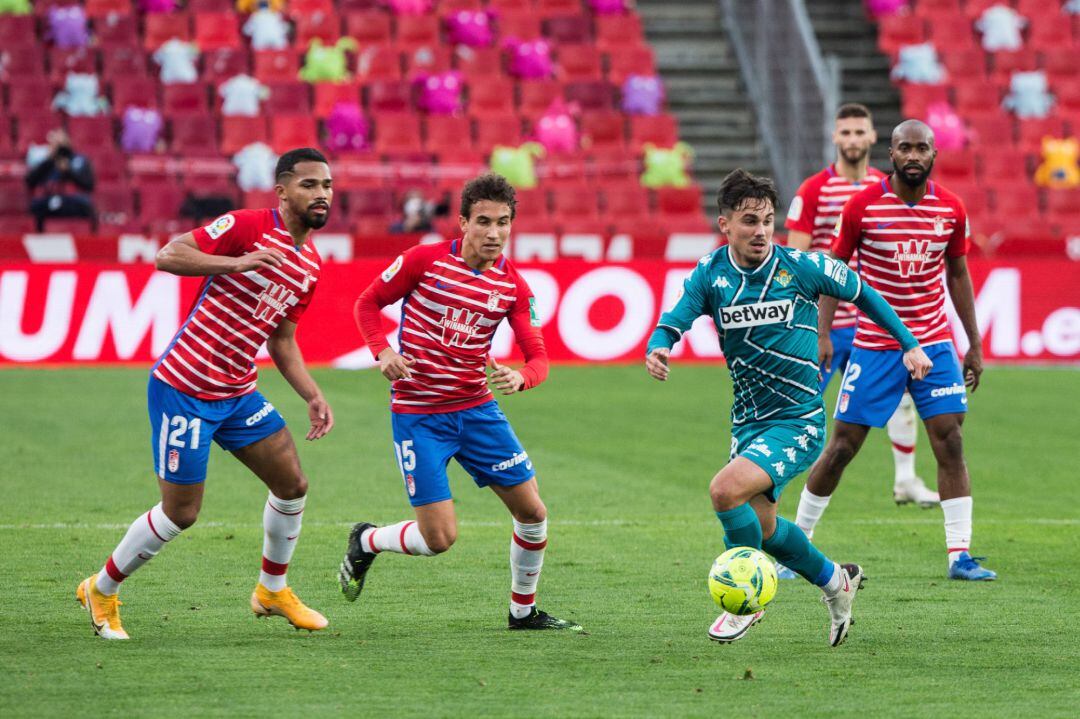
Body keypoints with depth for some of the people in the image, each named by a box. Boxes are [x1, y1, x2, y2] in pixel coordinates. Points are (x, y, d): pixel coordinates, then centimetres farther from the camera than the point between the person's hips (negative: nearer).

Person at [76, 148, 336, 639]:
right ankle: (101, 591, 18)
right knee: (181, 513, -3)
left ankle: (272, 591, 26)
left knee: (292, 484, 4)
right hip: (184, 389, -8)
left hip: (238, 393, 8)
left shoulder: (310, 264, 10)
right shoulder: (247, 226, -15)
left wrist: (313, 396, 8)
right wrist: (236, 263, -34)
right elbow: (168, 256, -22)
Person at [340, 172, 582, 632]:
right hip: (418, 415, -5)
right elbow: (368, 303, 1)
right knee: (440, 537, -11)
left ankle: (524, 611, 23)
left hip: (477, 409, 5)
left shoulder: (514, 286, 0)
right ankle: (366, 542, 20)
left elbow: (538, 358, -3)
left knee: (532, 512, 2)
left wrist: (520, 378, -26)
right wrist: (382, 352, -16)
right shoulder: (424, 260, -11)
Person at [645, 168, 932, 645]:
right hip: (747, 421, 6)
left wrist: (909, 344, 6)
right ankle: (835, 581, 43)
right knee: (761, 526, 16)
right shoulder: (710, 274, -4)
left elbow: (861, 294, 4)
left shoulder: (801, 267, -11)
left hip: (798, 422, -6)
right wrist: (658, 349, -37)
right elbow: (673, 323, -14)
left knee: (726, 490, -25)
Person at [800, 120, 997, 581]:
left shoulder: (951, 209, 1)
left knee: (950, 442, -7)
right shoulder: (862, 206, -7)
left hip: (935, 344, 2)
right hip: (874, 345, -2)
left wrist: (974, 344, 11)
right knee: (843, 444, 0)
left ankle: (960, 555, -3)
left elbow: (957, 275, 12)